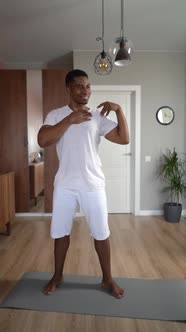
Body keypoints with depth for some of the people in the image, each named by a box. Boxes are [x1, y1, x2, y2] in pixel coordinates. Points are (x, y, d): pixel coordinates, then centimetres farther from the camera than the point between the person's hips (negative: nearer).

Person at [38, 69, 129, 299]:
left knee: (101, 233, 8)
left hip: (93, 185, 0)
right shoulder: (55, 115, 2)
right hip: (64, 185, 0)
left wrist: (119, 110, -12)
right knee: (60, 232, 13)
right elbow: (43, 141, -15)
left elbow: (124, 139, -4)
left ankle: (107, 279, 29)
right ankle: (57, 276, 36)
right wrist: (70, 119, -19)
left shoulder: (98, 117, 3)